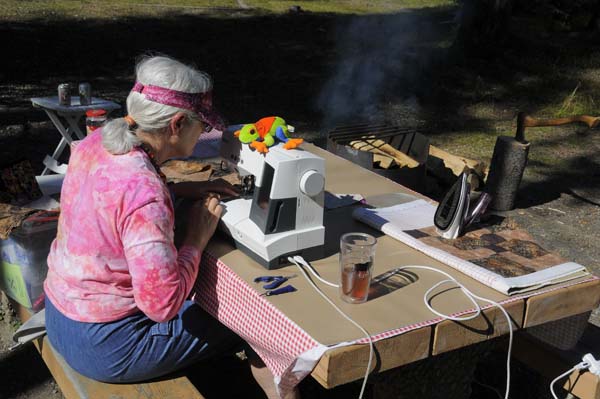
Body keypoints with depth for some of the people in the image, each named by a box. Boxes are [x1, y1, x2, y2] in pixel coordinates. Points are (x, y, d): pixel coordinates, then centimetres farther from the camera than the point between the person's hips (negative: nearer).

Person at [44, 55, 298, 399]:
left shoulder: (94, 143, -6)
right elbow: (163, 303, -32)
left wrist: (187, 189, 5)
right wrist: (198, 238, -17)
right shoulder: (145, 193, -32)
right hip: (102, 348, -8)